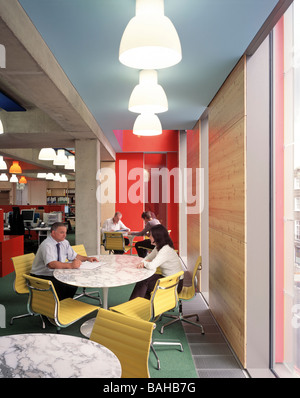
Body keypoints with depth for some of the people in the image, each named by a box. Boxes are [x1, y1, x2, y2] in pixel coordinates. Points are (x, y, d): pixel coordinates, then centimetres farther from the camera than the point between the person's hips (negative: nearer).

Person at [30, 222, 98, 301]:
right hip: (41, 276, -7)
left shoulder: (64, 243, 2)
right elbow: (52, 264, -36)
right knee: (62, 286, -29)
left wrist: (87, 258, -1)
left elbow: (74, 256, 14)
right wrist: (70, 265, -44)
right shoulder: (46, 245, -22)